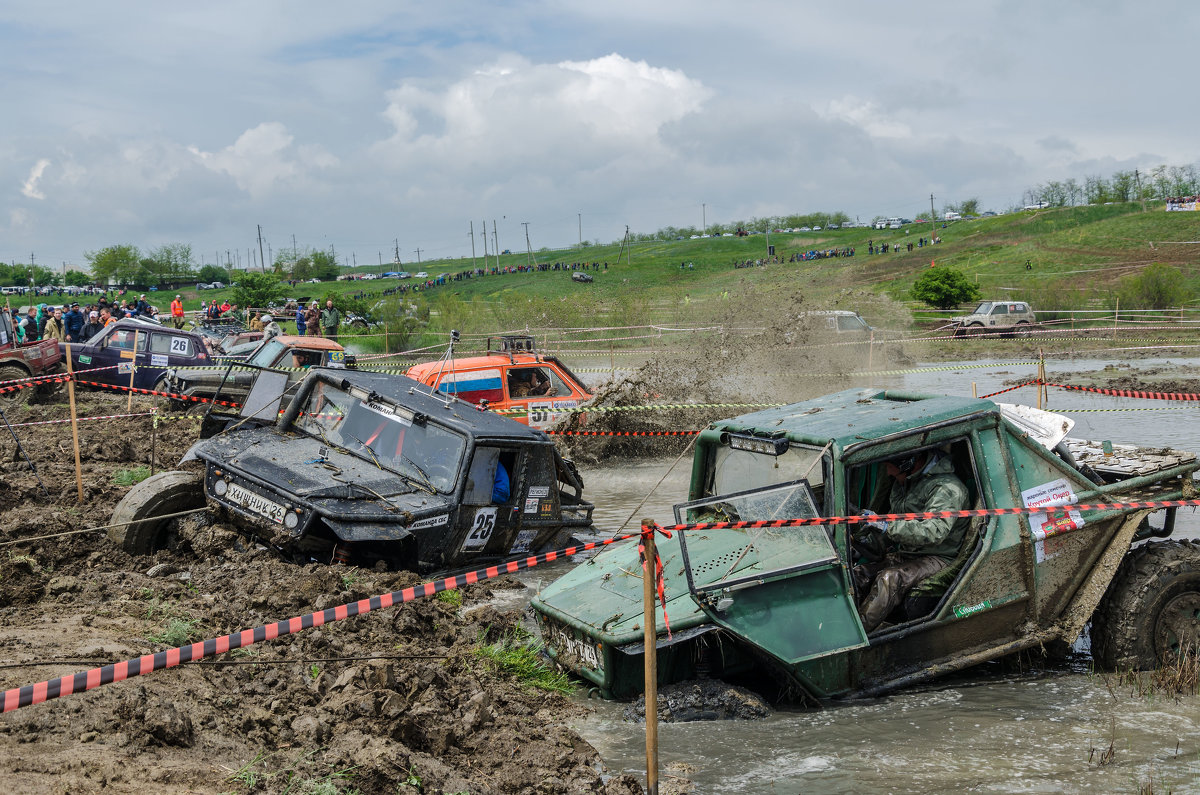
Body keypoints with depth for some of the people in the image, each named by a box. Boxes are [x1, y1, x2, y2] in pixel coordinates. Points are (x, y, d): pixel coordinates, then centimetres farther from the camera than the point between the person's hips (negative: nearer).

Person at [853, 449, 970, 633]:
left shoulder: (948, 488, -18)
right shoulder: (909, 479, 10)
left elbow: (933, 532, -30)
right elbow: (896, 511, 27)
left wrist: (886, 526, -33)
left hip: (936, 559, -8)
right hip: (905, 553, 9)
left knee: (889, 579, -34)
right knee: (857, 574, -14)